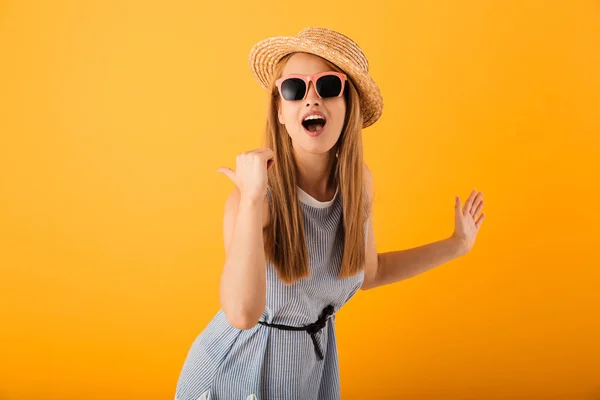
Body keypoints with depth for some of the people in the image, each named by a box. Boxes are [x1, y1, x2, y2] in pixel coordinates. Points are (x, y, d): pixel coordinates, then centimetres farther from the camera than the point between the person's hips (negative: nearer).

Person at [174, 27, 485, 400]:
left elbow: (367, 272, 5)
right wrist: (253, 198, -39)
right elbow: (242, 313, -36)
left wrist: (456, 245, 7)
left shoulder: (358, 179, -10)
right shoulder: (255, 191, -25)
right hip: (237, 369, -4)